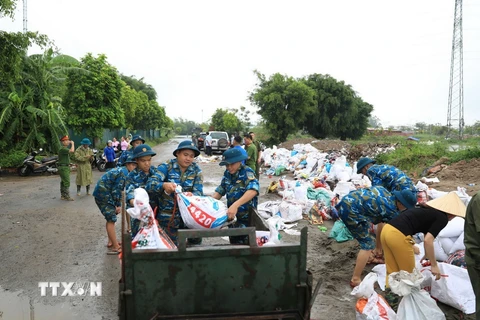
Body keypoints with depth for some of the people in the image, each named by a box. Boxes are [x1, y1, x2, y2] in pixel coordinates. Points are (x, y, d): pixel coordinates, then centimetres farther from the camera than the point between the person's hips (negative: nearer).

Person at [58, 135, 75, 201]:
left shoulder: (65, 148, 16)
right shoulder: (62, 148, -17)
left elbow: (72, 151, 22)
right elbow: (72, 151, -28)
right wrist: (72, 144, -17)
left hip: (66, 167, 10)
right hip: (63, 167, -10)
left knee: (63, 182, 13)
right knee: (67, 182, -10)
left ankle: (63, 195, 18)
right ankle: (67, 196, -9)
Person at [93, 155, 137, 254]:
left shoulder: (120, 170, 15)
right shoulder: (124, 174, -16)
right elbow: (116, 190, -17)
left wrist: (117, 205, 15)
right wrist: (118, 205, -7)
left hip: (102, 193, 10)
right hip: (104, 195, -10)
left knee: (110, 218, 19)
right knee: (111, 219, -6)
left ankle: (111, 242, 29)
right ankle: (115, 247, -2)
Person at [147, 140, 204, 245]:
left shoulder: (196, 170, 2)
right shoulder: (166, 167, -7)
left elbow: (198, 192, -7)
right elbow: (151, 183, -18)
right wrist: (164, 185, -41)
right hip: (168, 216, -2)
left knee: (196, 242, 5)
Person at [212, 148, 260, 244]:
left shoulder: (247, 172, -17)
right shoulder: (227, 174, 4)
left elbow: (253, 190, -34)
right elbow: (220, 191, 13)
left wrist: (235, 205, -44)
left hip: (246, 217, -7)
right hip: (232, 216, 7)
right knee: (233, 243, 20)